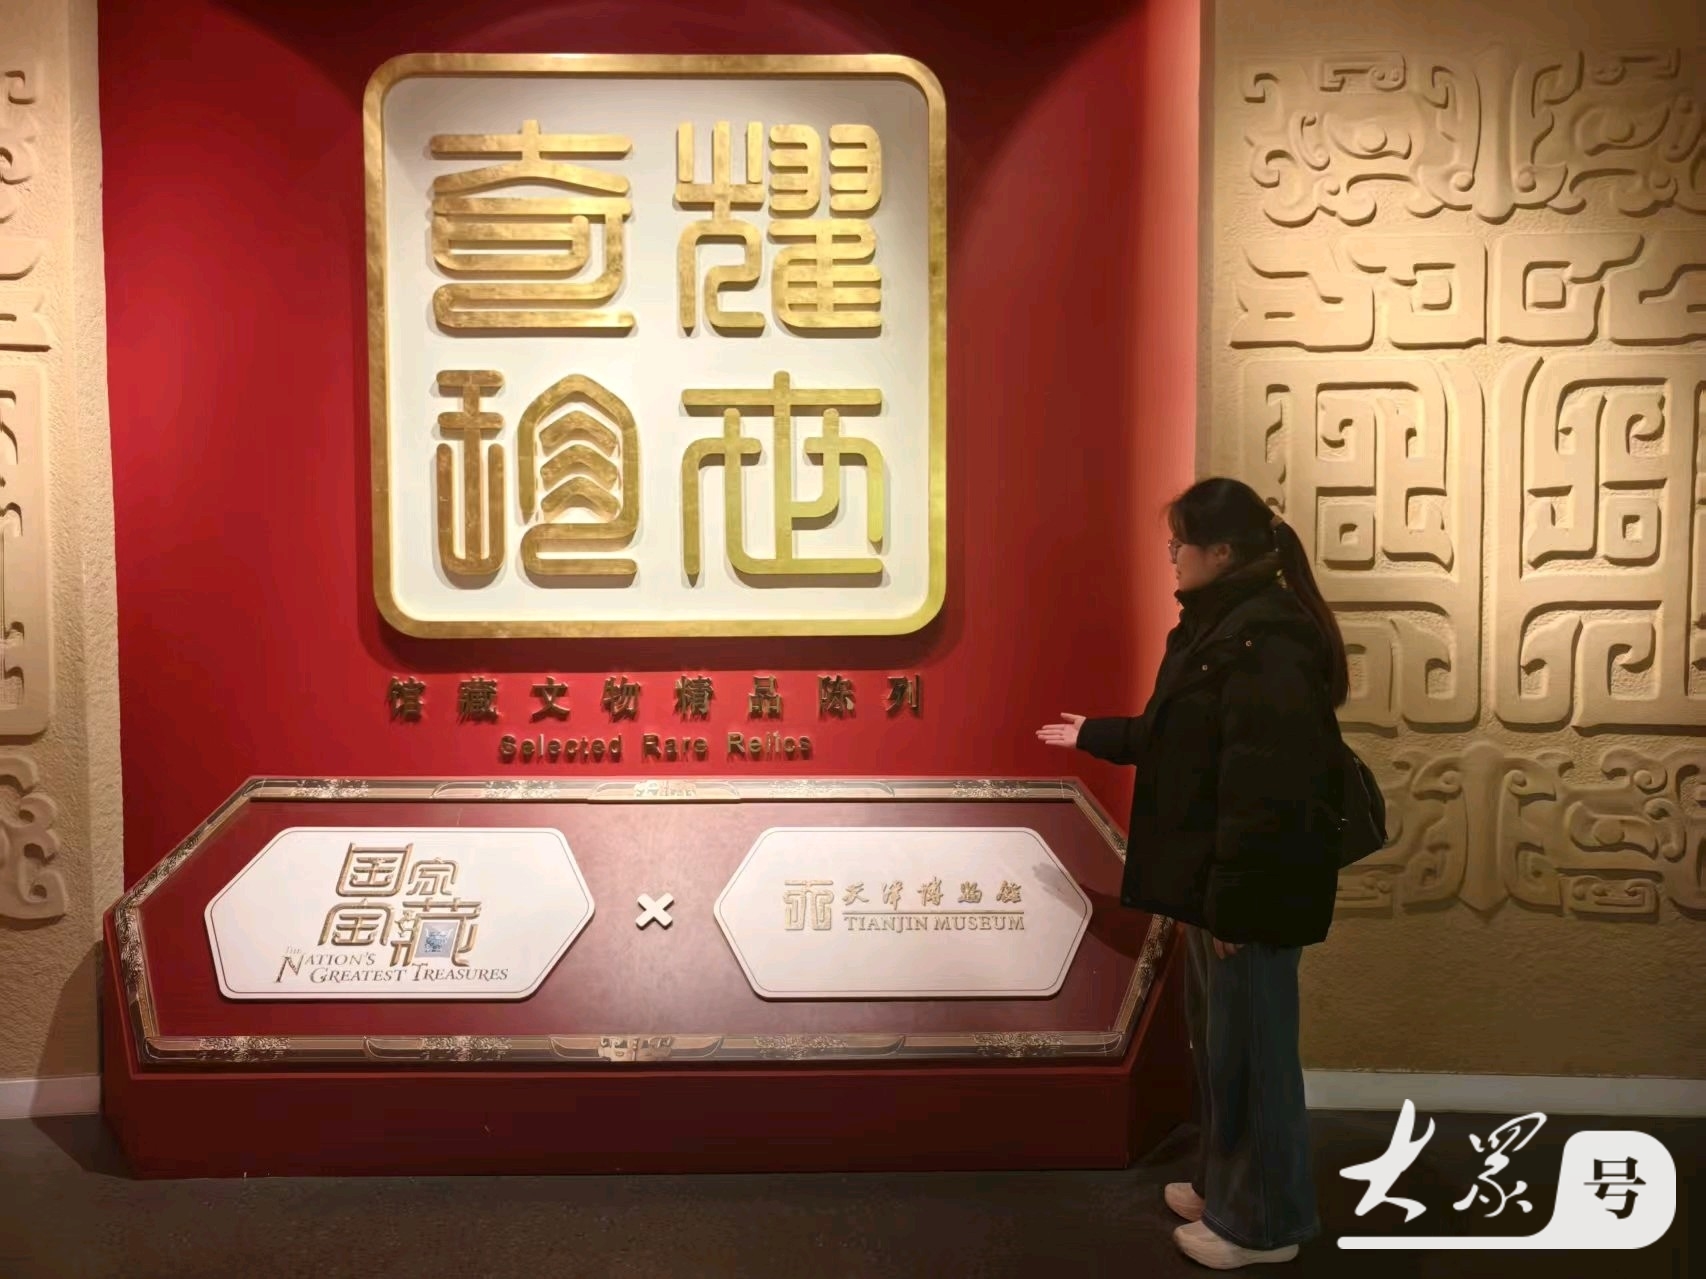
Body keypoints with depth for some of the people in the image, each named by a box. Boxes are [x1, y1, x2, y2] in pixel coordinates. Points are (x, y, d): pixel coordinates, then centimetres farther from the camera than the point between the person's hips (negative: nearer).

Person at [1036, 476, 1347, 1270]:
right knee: (1217, 1040, 21)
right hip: (1214, 878, 10)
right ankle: (1224, 1184, 39)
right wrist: (1093, 736, 29)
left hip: (1252, 890, -10)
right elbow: (1174, 737, 20)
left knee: (1250, 1049, 6)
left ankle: (1263, 1221, 24)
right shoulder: (1221, 629, 9)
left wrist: (1232, 900, -24)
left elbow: (1265, 792, -26)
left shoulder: (1267, 646, -23)